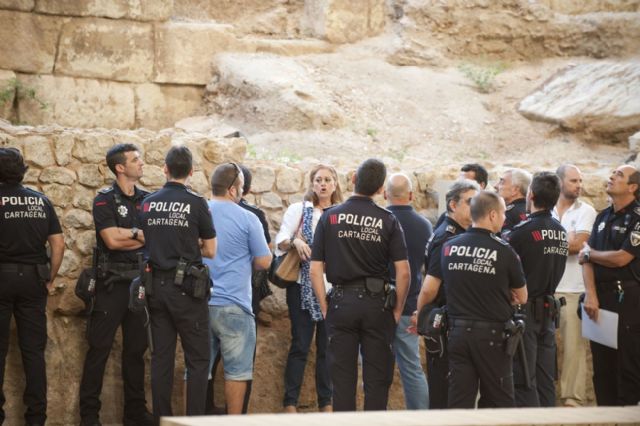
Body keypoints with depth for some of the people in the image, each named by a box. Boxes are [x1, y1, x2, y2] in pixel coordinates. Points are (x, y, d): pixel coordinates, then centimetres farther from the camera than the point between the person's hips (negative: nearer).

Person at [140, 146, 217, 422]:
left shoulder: (148, 203, 5)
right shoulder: (196, 203, -8)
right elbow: (211, 251, -3)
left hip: (156, 285, 5)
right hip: (186, 287, -5)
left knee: (161, 357, 9)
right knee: (198, 359, 1)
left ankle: (161, 418, 10)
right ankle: (195, 419, -4)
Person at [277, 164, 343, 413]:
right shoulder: (298, 210, 6)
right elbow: (280, 241, -1)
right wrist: (294, 241, -21)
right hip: (303, 286, -2)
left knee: (328, 346, 5)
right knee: (300, 344, -3)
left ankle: (326, 402, 12)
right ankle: (290, 403, 1)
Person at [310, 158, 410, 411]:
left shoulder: (330, 217, 0)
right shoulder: (388, 220, -2)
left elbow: (315, 269, -2)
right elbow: (403, 271, -6)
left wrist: (325, 307, 4)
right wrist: (398, 309, 5)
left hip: (341, 302, 1)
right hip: (377, 303, -1)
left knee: (342, 378, 6)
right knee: (377, 380, 5)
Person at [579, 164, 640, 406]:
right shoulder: (603, 217, 15)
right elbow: (587, 259, 8)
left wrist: (589, 253, 2)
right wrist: (590, 295, -6)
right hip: (600, 296, 7)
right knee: (602, 367, 10)